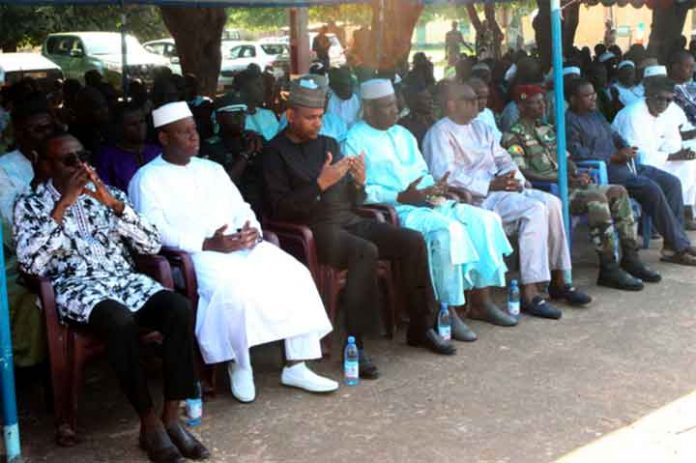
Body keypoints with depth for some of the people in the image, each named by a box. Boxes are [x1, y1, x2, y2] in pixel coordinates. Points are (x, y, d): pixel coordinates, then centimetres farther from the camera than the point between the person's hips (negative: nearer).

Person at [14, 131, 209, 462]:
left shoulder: (107, 193, 16)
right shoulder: (30, 204, 7)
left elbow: (152, 245, 7)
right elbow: (30, 263, -11)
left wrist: (116, 204, -6)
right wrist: (63, 205, -12)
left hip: (124, 279, 4)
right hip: (76, 287, -4)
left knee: (180, 308, -27)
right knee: (121, 321, -38)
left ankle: (171, 418, -20)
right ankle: (150, 424, -23)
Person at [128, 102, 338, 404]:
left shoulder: (213, 169, 23)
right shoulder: (147, 179, 3)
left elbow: (241, 209, 19)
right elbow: (155, 231, -10)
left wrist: (252, 229, -6)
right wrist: (209, 244, -20)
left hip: (243, 247, 6)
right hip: (195, 256, -6)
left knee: (296, 274, -15)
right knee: (233, 289, -36)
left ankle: (296, 366, -11)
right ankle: (239, 367, -12)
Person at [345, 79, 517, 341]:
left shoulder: (403, 135, 23)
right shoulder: (355, 141, -4)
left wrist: (435, 187, 0)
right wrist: (401, 197, -22)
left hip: (425, 202, 9)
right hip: (393, 212, -8)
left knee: (484, 220, -6)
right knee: (447, 229, -32)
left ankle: (480, 302, -1)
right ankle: (447, 312, -23)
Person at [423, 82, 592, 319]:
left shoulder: (480, 127, 21)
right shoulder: (440, 134, -7)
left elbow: (502, 159, 20)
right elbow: (446, 177, -19)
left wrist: (516, 179, -3)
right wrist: (491, 185, -21)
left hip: (498, 188, 8)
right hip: (473, 198, -8)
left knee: (551, 202, -10)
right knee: (534, 209, -26)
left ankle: (558, 280, -2)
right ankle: (529, 293, -26)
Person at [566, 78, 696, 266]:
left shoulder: (596, 115, 23)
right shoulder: (569, 121, -6)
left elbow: (615, 135, 27)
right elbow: (578, 154, -17)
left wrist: (626, 149, 4)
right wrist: (614, 157, -17)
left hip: (623, 164, 10)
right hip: (602, 171, -10)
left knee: (672, 183, -4)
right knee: (651, 188, -27)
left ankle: (671, 244, -8)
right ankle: (679, 246, -17)